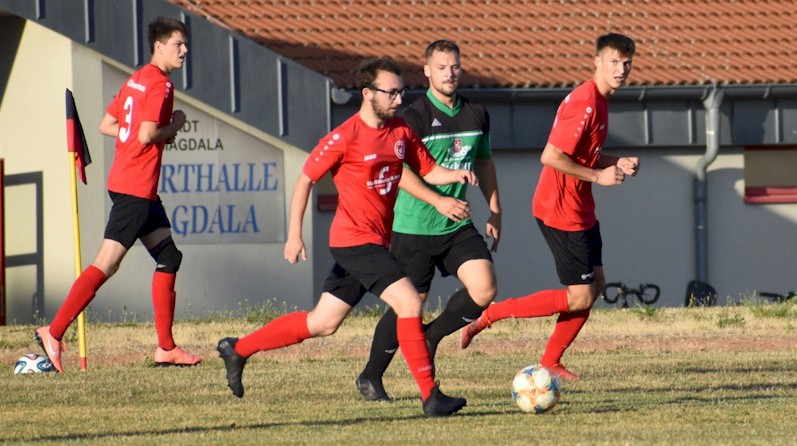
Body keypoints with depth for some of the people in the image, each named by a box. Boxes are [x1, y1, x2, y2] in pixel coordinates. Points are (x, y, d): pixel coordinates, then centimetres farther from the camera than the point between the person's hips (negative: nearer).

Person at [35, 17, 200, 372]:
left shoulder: (136, 80, 15)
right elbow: (147, 135, -23)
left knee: (169, 257, 12)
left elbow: (106, 125, 16)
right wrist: (172, 127, -5)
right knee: (106, 264, -11)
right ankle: (54, 333, -11)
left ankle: (166, 348, 13)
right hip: (136, 188, -10)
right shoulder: (160, 84, -13)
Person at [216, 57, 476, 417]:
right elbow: (305, 180, -8)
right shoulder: (345, 138, -13)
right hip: (355, 239, -8)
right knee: (409, 303, -18)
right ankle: (430, 397, -15)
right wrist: (294, 236, -11)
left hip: (376, 242, 8)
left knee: (322, 324, 14)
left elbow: (428, 171, 13)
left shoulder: (401, 132, 7)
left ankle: (238, 349, 28)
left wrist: (457, 175, -10)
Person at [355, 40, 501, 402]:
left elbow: (484, 163, 21)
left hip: (458, 226, 5)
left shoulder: (477, 116, 7)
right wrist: (439, 201, -26)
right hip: (415, 227, -5)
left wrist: (495, 211, 16)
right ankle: (371, 377, 18)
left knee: (484, 290, -13)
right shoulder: (414, 117, -12)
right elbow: (398, 170, -17)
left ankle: (432, 337, 12)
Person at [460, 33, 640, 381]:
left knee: (595, 283, 14)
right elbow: (551, 156, -26)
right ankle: (489, 316, -2)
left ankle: (550, 362, 20)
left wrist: (616, 164, 7)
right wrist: (598, 176, -19)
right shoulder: (585, 103, -21)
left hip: (579, 209, 10)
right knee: (580, 297, -7)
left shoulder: (598, 100, 11)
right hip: (561, 211, -10)